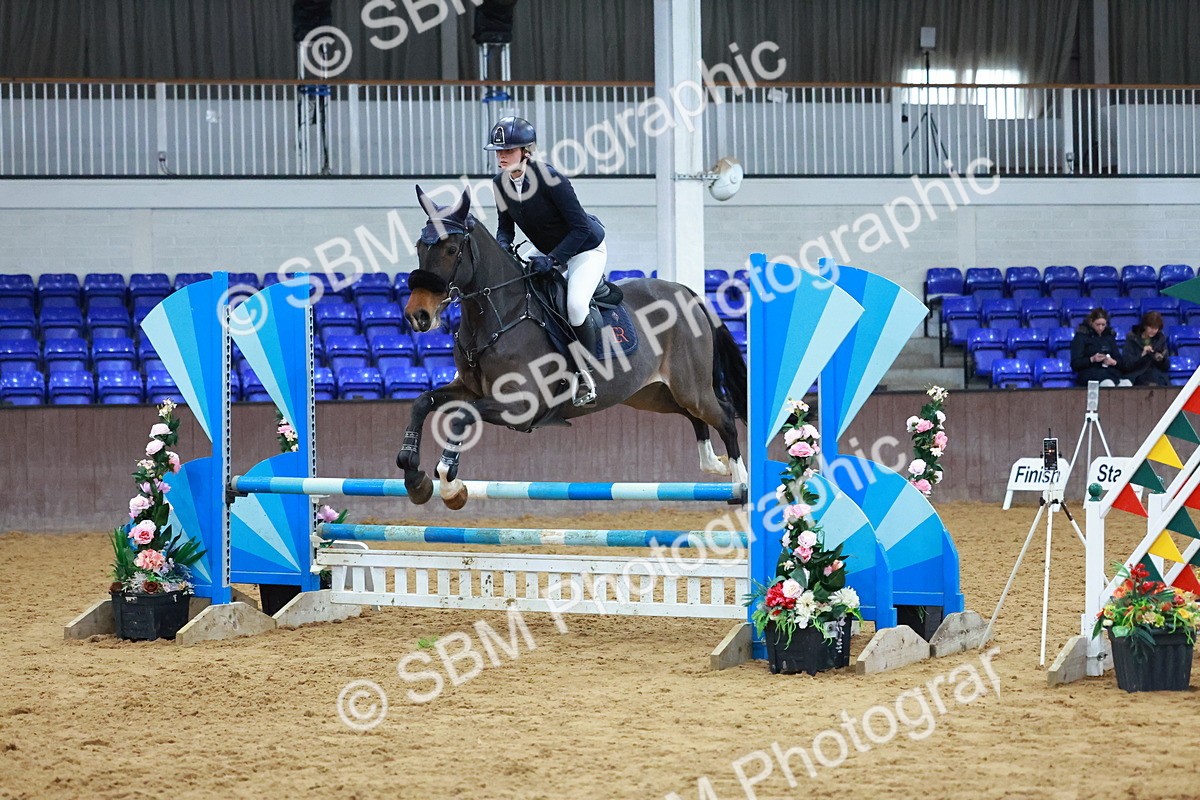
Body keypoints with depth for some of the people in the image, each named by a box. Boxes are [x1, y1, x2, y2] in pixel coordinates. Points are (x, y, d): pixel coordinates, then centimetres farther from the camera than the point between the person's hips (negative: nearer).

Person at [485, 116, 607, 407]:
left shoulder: (550, 179, -30)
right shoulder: (501, 183, -9)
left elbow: (580, 228, -28)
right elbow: (506, 226, 4)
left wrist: (552, 259, -35)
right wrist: (502, 245, -19)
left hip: (586, 248, -8)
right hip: (550, 252, 8)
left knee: (576, 304, -28)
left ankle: (586, 375, -13)